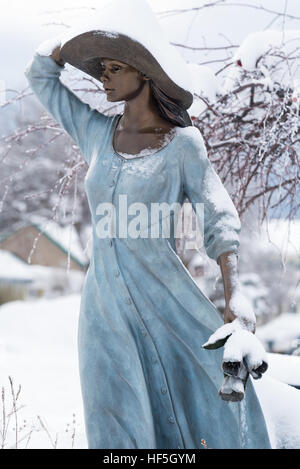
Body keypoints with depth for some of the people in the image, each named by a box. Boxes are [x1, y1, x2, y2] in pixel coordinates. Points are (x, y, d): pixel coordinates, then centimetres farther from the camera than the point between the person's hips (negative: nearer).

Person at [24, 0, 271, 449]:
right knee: (120, 428, 2)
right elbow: (41, 73, 19)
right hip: (105, 305, 3)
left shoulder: (183, 142, -3)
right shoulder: (96, 132, 9)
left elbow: (220, 220, -7)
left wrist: (233, 296, -20)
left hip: (166, 296, -3)